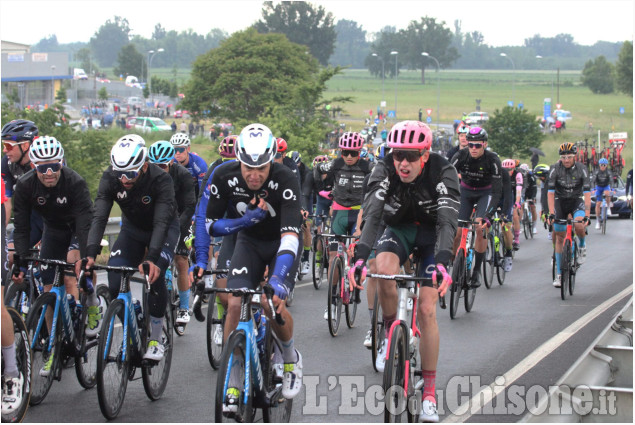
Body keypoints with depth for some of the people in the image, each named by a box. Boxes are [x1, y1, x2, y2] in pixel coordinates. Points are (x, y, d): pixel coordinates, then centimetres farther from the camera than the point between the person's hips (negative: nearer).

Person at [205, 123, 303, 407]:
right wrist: (246, 220, -30)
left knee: (274, 303, -22)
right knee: (235, 304, -15)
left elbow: (290, 235, -41)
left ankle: (291, 357, 11)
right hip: (249, 241, 3)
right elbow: (212, 225, -13)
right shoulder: (224, 177, -23)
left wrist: (279, 277, -53)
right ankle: (232, 385, -4)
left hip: (281, 243, -3)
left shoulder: (284, 179, -33)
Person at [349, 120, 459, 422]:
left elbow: (447, 222, -37)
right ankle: (391, 334, -7)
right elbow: (371, 216, -33)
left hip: (432, 232, -1)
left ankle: (429, 392, -2)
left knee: (426, 309, -12)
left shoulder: (443, 172, -29)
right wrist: (360, 258, -49)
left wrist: (442, 264, -54)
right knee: (384, 269, -34)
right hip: (399, 228, 1)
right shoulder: (385, 170, -24)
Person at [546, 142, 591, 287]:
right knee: (560, 237, -1)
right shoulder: (555, 168, -17)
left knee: (579, 225, -31)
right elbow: (550, 192, -18)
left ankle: (582, 245, 2)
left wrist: (587, 215, -31)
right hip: (560, 202, 1)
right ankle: (558, 274, 7)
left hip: (577, 201, -1)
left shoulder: (581, 169, -18)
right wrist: (551, 213, -28)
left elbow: (587, 193, -22)